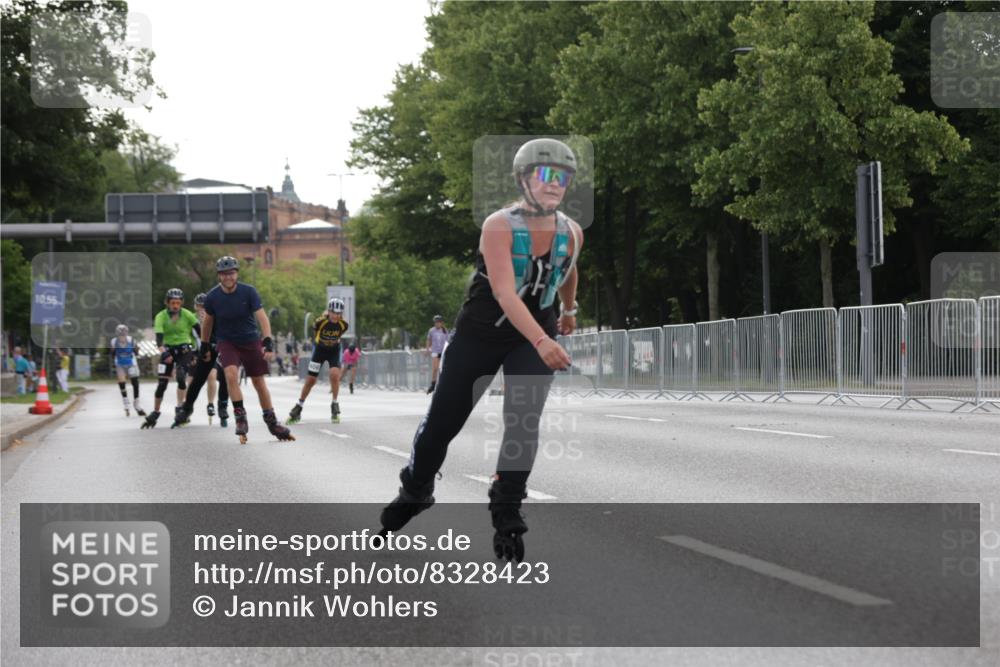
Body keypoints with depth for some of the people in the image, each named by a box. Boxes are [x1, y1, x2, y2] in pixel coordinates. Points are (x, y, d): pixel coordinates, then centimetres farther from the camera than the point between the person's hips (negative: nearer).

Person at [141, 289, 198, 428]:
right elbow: (159, 336, -23)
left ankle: (180, 407, -10)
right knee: (162, 383, -3)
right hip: (168, 350, 1)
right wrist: (163, 352, -39)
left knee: (181, 377, -23)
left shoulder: (187, 315, -9)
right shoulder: (161, 316, -11)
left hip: (184, 350, -1)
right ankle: (155, 413, 9)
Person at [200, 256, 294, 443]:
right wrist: (205, 346, 14)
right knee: (231, 375, -25)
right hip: (226, 342, 0)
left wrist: (268, 342, -32)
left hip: (251, 341, 0)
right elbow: (207, 322, 6)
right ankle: (240, 418, -14)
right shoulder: (213, 297, -11)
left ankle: (272, 422, 20)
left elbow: (262, 317, -21)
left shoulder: (248, 292, -16)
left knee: (259, 382, 6)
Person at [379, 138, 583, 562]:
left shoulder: (571, 234, -7)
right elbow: (505, 293, -34)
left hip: (536, 338, 3)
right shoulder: (499, 227, -23)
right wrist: (543, 342, -46)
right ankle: (414, 492, 32)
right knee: (441, 423, 6)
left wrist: (569, 309, 34)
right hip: (480, 334, -2)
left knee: (523, 422, -17)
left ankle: (506, 512, -3)